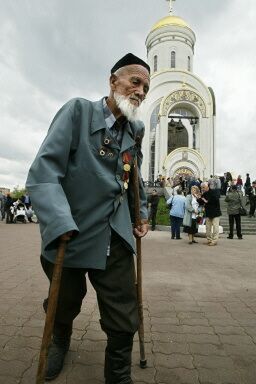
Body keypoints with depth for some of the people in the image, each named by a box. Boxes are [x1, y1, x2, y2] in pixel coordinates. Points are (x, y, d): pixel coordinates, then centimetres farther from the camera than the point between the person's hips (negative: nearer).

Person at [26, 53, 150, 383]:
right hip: (71, 234, -3)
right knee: (65, 305, 21)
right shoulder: (78, 111, -7)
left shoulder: (136, 130, 8)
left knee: (124, 321, 5)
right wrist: (61, 226, -27)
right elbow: (43, 172, -18)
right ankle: (60, 341, 57)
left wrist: (141, 214, 12)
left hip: (116, 239, 4)